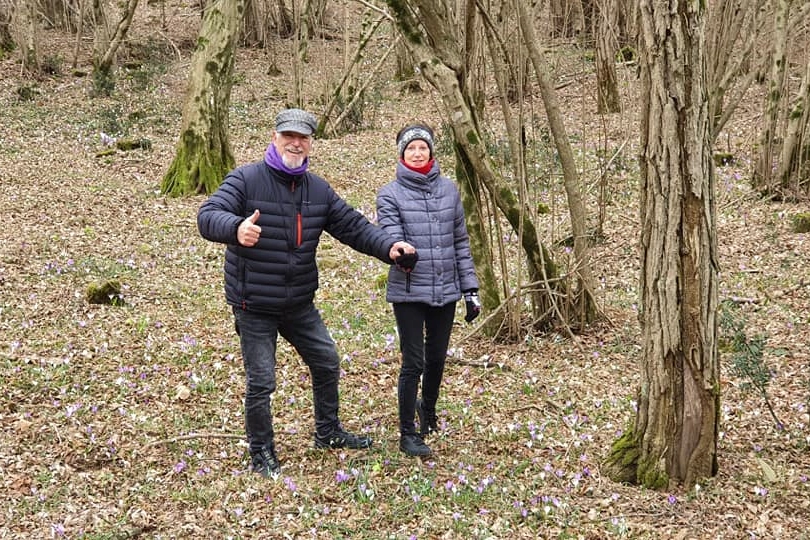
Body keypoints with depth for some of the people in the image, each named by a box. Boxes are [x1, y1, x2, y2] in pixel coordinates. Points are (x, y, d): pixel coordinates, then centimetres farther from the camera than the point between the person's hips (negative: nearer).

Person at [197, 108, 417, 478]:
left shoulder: (318, 189, 4)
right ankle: (261, 454, 19)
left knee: (327, 363, 18)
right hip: (254, 307, -6)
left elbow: (353, 226, 6)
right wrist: (236, 228, -50)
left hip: (300, 305, 6)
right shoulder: (245, 180, -14)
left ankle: (328, 433, 39)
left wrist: (388, 246, -12)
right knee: (261, 382, 0)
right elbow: (208, 216, -27)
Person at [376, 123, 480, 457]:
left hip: (446, 291, 4)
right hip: (408, 293, -4)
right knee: (413, 363, -3)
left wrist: (470, 289, 8)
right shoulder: (390, 195, -4)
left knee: (437, 358, 15)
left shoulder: (448, 189, 6)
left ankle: (428, 408, 43)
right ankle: (408, 434, 9)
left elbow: (460, 242, 10)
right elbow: (390, 239, -14)